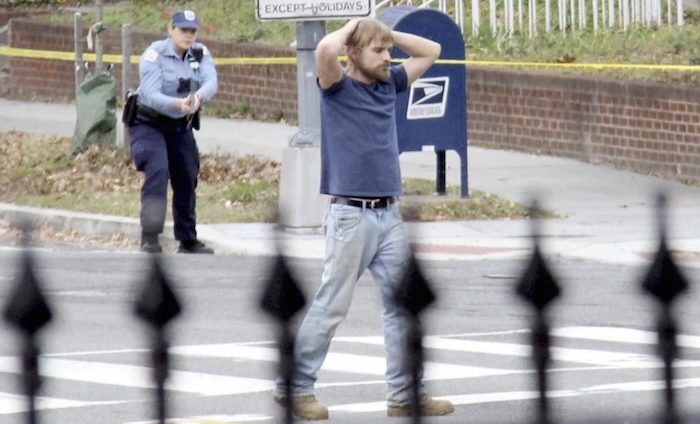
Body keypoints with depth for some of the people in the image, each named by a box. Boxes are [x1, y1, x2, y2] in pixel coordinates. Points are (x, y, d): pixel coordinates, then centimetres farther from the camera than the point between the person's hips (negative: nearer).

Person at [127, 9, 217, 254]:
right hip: (148, 124, -5)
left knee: (187, 178, 10)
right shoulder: (154, 55, -19)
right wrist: (178, 104, -49)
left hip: (181, 126, 6)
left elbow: (211, 82, -23)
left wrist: (199, 96, -47)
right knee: (158, 171, -24)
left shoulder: (200, 54, -5)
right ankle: (150, 236, -27)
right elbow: (151, 96, -30)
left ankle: (188, 240, 25)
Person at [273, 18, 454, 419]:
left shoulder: (389, 85, 14)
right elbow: (325, 50, -25)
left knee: (403, 305, 5)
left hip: (390, 215, 7)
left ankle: (405, 394, 10)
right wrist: (351, 28, -5)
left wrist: (387, 32, 11)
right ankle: (295, 387, 7)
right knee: (331, 306, -3)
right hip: (351, 215, -7)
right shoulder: (338, 88, -4)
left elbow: (431, 51, 22)